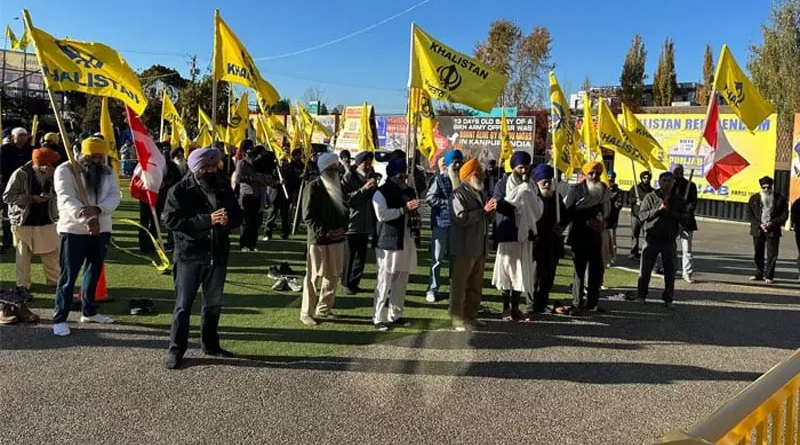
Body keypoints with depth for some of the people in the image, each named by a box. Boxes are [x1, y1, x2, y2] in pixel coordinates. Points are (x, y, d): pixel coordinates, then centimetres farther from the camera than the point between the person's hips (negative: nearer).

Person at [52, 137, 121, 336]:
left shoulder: (108, 172, 7)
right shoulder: (65, 170, -9)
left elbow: (114, 196, -4)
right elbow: (67, 199, -19)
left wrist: (97, 209, -25)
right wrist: (88, 220, -31)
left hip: (101, 229, 5)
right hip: (73, 230, -5)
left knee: (94, 272, 16)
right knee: (68, 275, -2)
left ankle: (89, 311, 30)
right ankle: (60, 319, 7)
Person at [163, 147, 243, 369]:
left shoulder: (224, 186, 4)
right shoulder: (180, 190, -9)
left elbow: (237, 215, 6)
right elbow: (171, 220, -18)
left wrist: (228, 219, -19)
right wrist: (207, 219, -26)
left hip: (218, 254, 5)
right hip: (189, 254, -4)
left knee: (214, 304, 16)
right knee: (183, 305, 1)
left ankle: (210, 344, 31)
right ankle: (176, 349, 13)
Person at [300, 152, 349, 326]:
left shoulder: (339, 186, 12)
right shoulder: (313, 187, -9)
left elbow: (344, 209, 18)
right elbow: (308, 216, -12)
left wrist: (342, 228, -1)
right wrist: (325, 232, -19)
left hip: (337, 238, 7)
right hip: (318, 239, -6)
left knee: (333, 275, 11)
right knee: (314, 276, -1)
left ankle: (324, 309, 25)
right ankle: (306, 312, 11)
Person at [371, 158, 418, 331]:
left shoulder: (409, 191, 14)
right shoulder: (381, 193, -8)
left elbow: (416, 212, 28)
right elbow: (381, 214, -22)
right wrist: (404, 209, -22)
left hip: (407, 241, 7)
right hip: (388, 242, -7)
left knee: (401, 281, 13)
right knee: (385, 282, -4)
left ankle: (395, 315, 25)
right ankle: (379, 318, 5)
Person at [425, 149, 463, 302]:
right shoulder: (440, 179, -3)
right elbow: (430, 198, -10)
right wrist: (448, 203, -14)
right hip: (441, 223, -3)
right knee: (437, 258, 2)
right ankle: (432, 289, 10)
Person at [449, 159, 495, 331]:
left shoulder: (479, 193, 17)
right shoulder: (459, 194, -11)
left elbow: (487, 218, 20)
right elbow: (461, 218, -23)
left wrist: (491, 210, -1)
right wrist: (483, 211, -20)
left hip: (479, 247, 9)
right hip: (463, 248, -9)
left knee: (476, 286, 15)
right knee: (459, 285, -2)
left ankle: (471, 316, 26)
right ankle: (457, 319, 5)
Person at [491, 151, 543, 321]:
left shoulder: (531, 186, 14)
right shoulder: (503, 184, 1)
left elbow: (538, 209, 9)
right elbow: (498, 205, -11)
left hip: (525, 233, 4)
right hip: (507, 234, -4)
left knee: (521, 271, 5)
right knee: (507, 269, 0)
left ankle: (515, 306, 15)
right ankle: (506, 307, 9)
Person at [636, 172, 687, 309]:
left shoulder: (679, 199, 4)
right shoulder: (651, 197, -1)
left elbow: (684, 219, -6)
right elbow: (642, 215, -9)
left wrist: (669, 211, -16)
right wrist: (658, 210, -19)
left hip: (669, 240, 2)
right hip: (652, 238, -1)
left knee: (670, 271, 7)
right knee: (645, 269, 3)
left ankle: (668, 299, 20)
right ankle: (641, 295, 20)